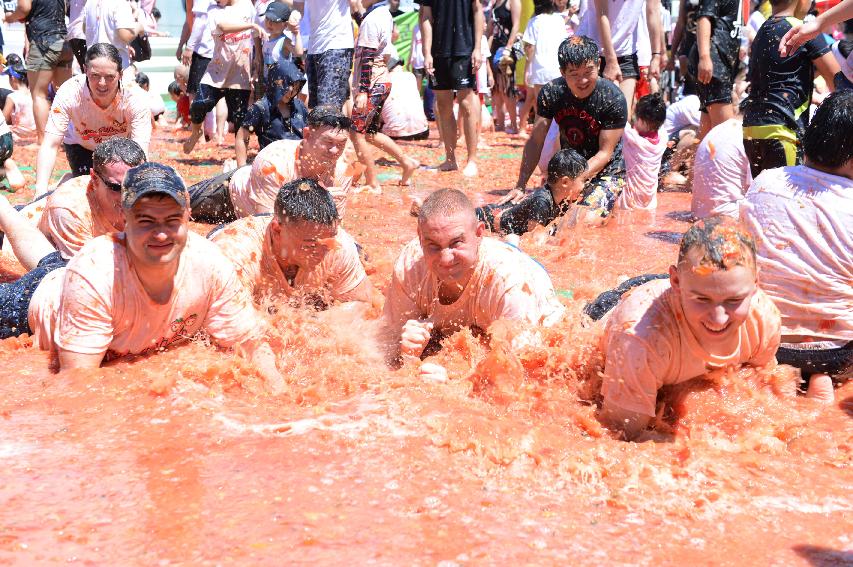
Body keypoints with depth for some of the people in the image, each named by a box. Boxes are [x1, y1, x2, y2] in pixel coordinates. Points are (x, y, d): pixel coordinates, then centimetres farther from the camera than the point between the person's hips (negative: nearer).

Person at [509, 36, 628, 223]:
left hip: (606, 172, -4)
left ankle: (607, 207, 9)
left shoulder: (614, 99, -23)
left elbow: (604, 154, -20)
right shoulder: (551, 93, -12)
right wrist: (520, 187, -15)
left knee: (587, 221, -26)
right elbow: (535, 142, -7)